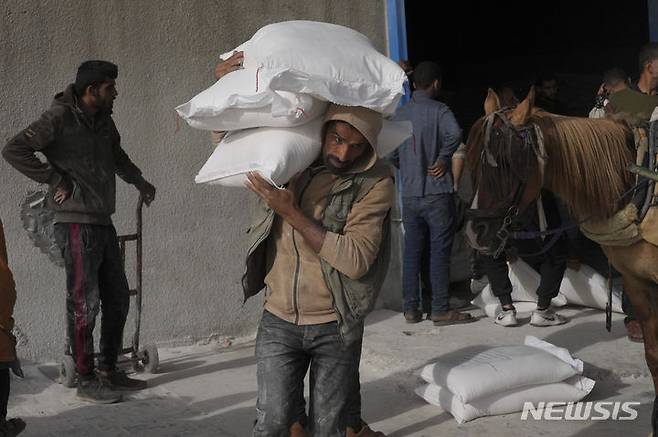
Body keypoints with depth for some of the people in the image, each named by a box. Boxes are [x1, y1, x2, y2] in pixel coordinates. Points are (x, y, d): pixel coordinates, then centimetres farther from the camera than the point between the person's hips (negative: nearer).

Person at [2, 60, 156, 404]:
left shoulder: (103, 119, 13)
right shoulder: (59, 117, -11)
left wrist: (139, 182, 30)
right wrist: (56, 179, -15)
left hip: (103, 222, 8)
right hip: (77, 224, -8)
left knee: (117, 298, 12)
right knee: (84, 302, -4)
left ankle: (109, 371, 24)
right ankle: (86, 381, 7)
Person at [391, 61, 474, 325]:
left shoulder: (399, 114, 9)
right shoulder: (439, 110, -7)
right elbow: (455, 134, -26)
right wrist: (442, 160, -13)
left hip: (409, 195, 5)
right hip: (437, 194, -5)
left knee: (411, 252, 10)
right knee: (439, 252, 0)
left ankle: (411, 309, 14)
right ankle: (440, 310, 4)